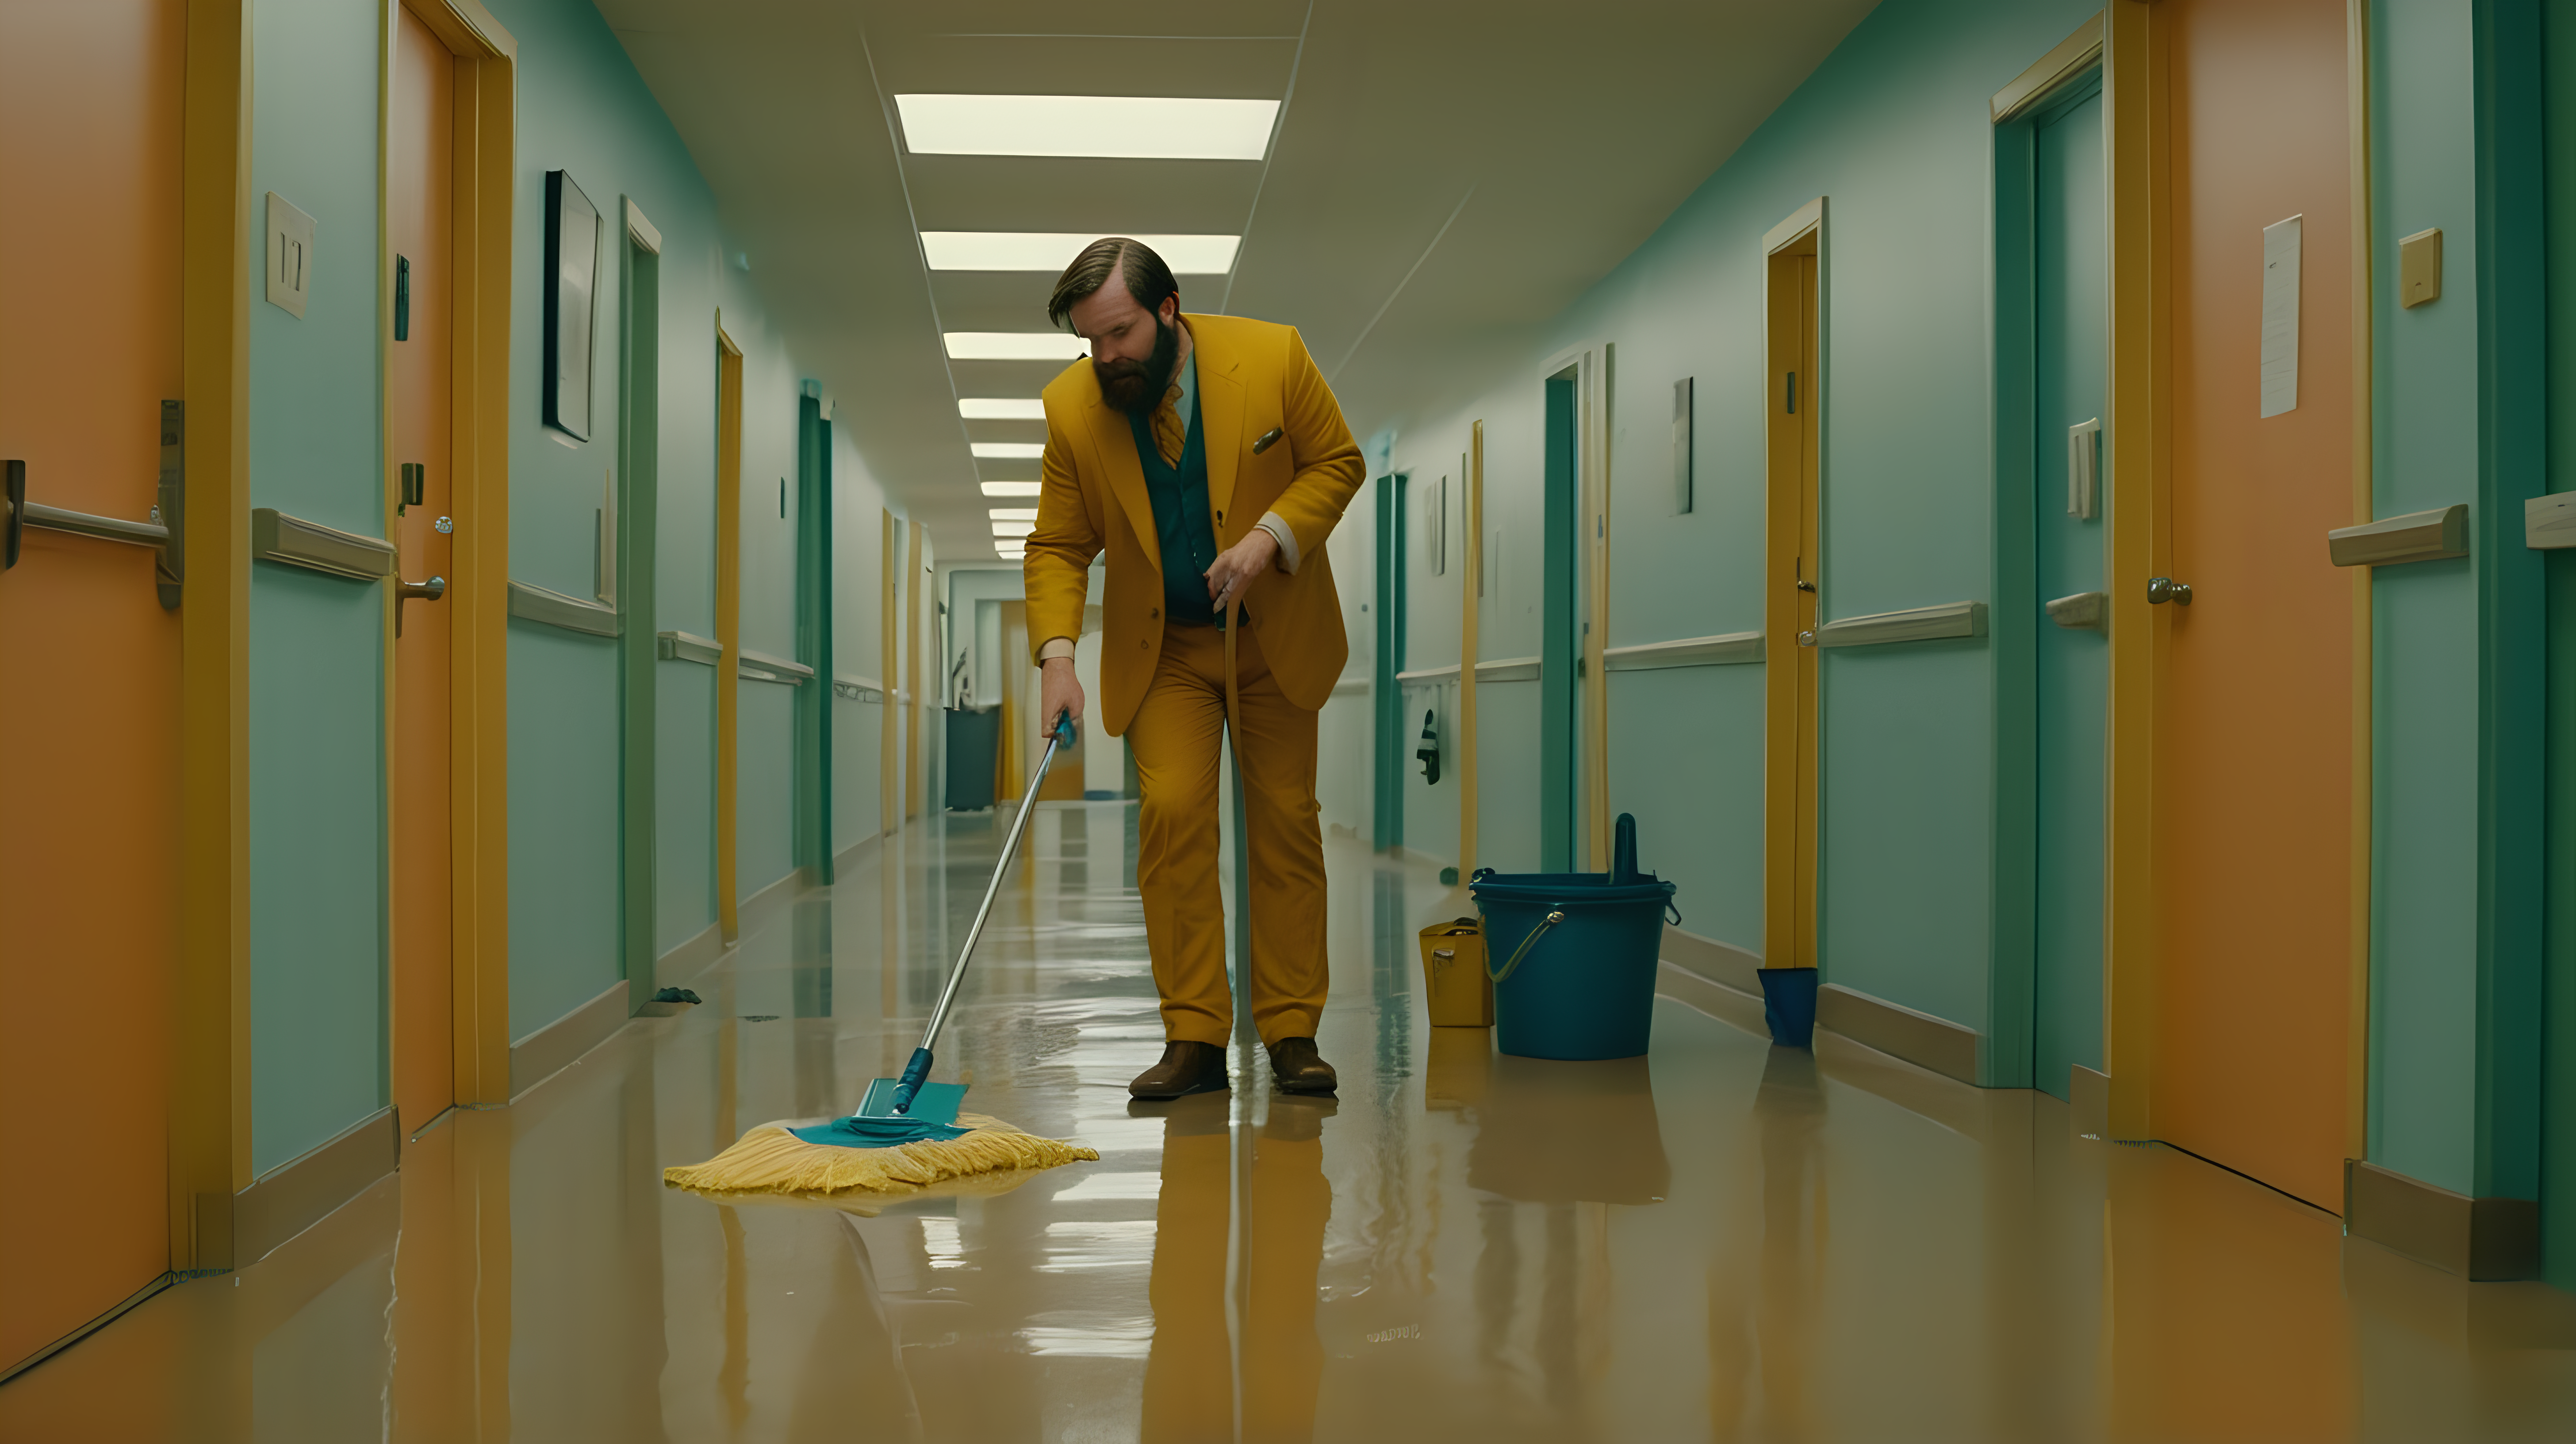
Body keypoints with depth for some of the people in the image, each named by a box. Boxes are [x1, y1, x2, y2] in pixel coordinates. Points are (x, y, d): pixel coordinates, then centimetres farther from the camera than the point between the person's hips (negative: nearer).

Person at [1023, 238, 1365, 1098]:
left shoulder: (1272, 357, -16)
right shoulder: (1072, 406, -12)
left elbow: (1338, 462, -4)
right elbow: (1058, 546, -6)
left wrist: (1269, 536, -21)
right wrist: (1056, 656, -20)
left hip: (1275, 637, 0)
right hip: (1162, 648, 1)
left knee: (1286, 825, 1)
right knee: (1171, 816, -12)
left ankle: (1292, 1033, 10)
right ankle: (1193, 1038, -5)